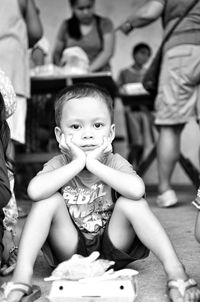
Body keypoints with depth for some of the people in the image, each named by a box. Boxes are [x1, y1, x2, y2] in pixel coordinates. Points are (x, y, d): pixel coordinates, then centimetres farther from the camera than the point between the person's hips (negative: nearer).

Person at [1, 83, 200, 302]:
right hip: (69, 252, 1)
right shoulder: (58, 165, -10)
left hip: (112, 252, 0)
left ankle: (174, 269, -24)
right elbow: (34, 191, -34)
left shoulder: (114, 163, -11)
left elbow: (137, 189, -35)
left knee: (131, 203, -27)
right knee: (49, 200, -24)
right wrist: (77, 163, -32)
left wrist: (94, 164, -32)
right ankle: (22, 274, -25)